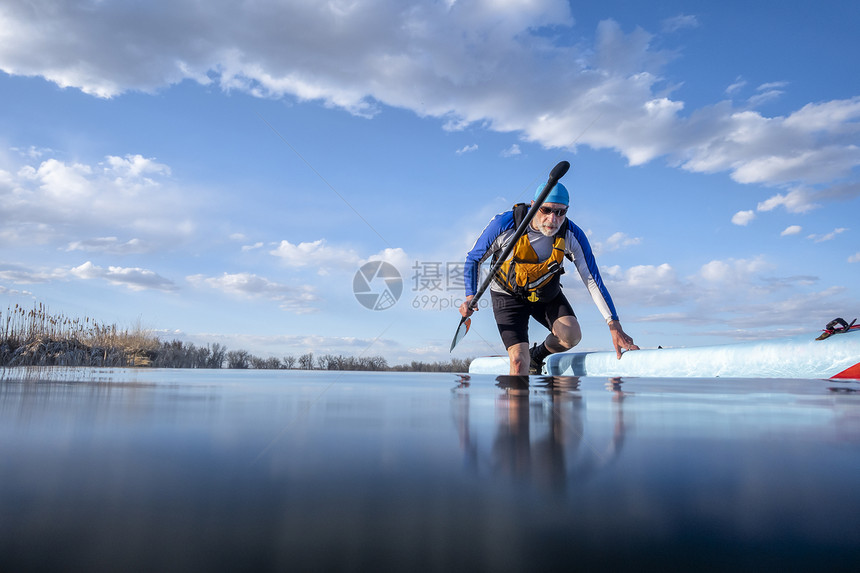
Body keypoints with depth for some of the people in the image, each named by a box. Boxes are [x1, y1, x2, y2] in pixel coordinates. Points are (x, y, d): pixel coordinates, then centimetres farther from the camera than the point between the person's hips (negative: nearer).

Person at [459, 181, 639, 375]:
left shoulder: (572, 235, -19)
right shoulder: (504, 225, -26)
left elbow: (593, 280, -17)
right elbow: (474, 259, -11)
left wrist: (614, 326, -23)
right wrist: (470, 297, -25)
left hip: (547, 293, 3)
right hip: (508, 295, -3)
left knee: (571, 335, -21)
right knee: (519, 362, -16)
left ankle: (537, 356, 12)